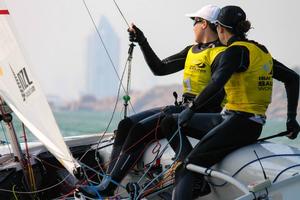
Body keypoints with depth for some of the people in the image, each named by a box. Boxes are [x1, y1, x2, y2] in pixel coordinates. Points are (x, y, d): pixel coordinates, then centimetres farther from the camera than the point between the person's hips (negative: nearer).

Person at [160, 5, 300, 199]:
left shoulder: (236, 50, -10)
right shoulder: (261, 51, 16)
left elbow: (217, 83, -26)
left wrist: (192, 108, -18)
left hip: (238, 123, -9)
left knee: (186, 170, -12)